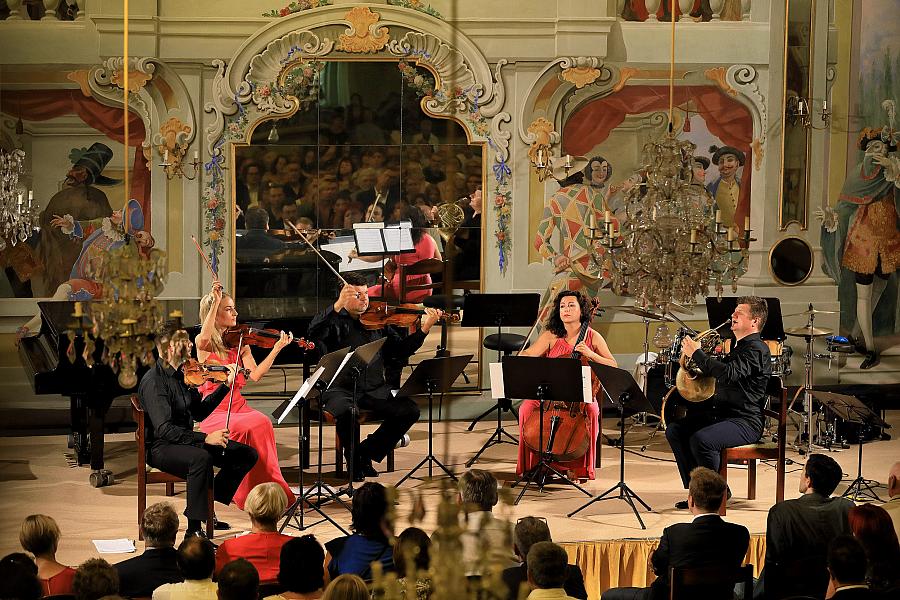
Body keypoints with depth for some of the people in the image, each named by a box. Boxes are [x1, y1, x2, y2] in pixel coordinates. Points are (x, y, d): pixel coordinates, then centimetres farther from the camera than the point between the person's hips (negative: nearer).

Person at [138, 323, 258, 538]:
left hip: (187, 441, 9)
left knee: (247, 454, -1)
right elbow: (164, 429, -27)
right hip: (161, 447, -9)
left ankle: (207, 506, 8)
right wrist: (205, 438, -33)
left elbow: (200, 411, 17)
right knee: (201, 458, -39)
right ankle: (193, 530, -32)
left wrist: (226, 385, 10)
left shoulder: (182, 375, 8)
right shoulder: (153, 381, -18)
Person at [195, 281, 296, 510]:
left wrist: (277, 348, -7)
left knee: (261, 422, -28)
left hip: (237, 405, 4)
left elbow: (254, 375, 2)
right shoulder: (203, 343, 1)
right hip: (212, 411, -4)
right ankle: (249, 492, -24)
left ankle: (270, 485, -26)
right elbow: (204, 338, -26)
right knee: (243, 428, -33)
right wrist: (215, 302, -24)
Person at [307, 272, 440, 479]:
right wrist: (337, 306, -29)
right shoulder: (335, 321, 2)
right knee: (345, 412, -38)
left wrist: (424, 329, 1)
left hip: (375, 391, 5)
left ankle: (366, 452, 1)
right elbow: (314, 333, -19)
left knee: (410, 410, -16)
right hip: (341, 390, -4)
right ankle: (352, 458, -6)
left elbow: (400, 350, 13)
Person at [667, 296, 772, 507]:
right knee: (674, 430, 2)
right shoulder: (739, 345, 18)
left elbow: (728, 374, -31)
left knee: (701, 439, -32)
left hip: (745, 422, -11)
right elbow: (721, 371, 34)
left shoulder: (756, 349, -15)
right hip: (721, 413, 11)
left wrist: (697, 353, -23)